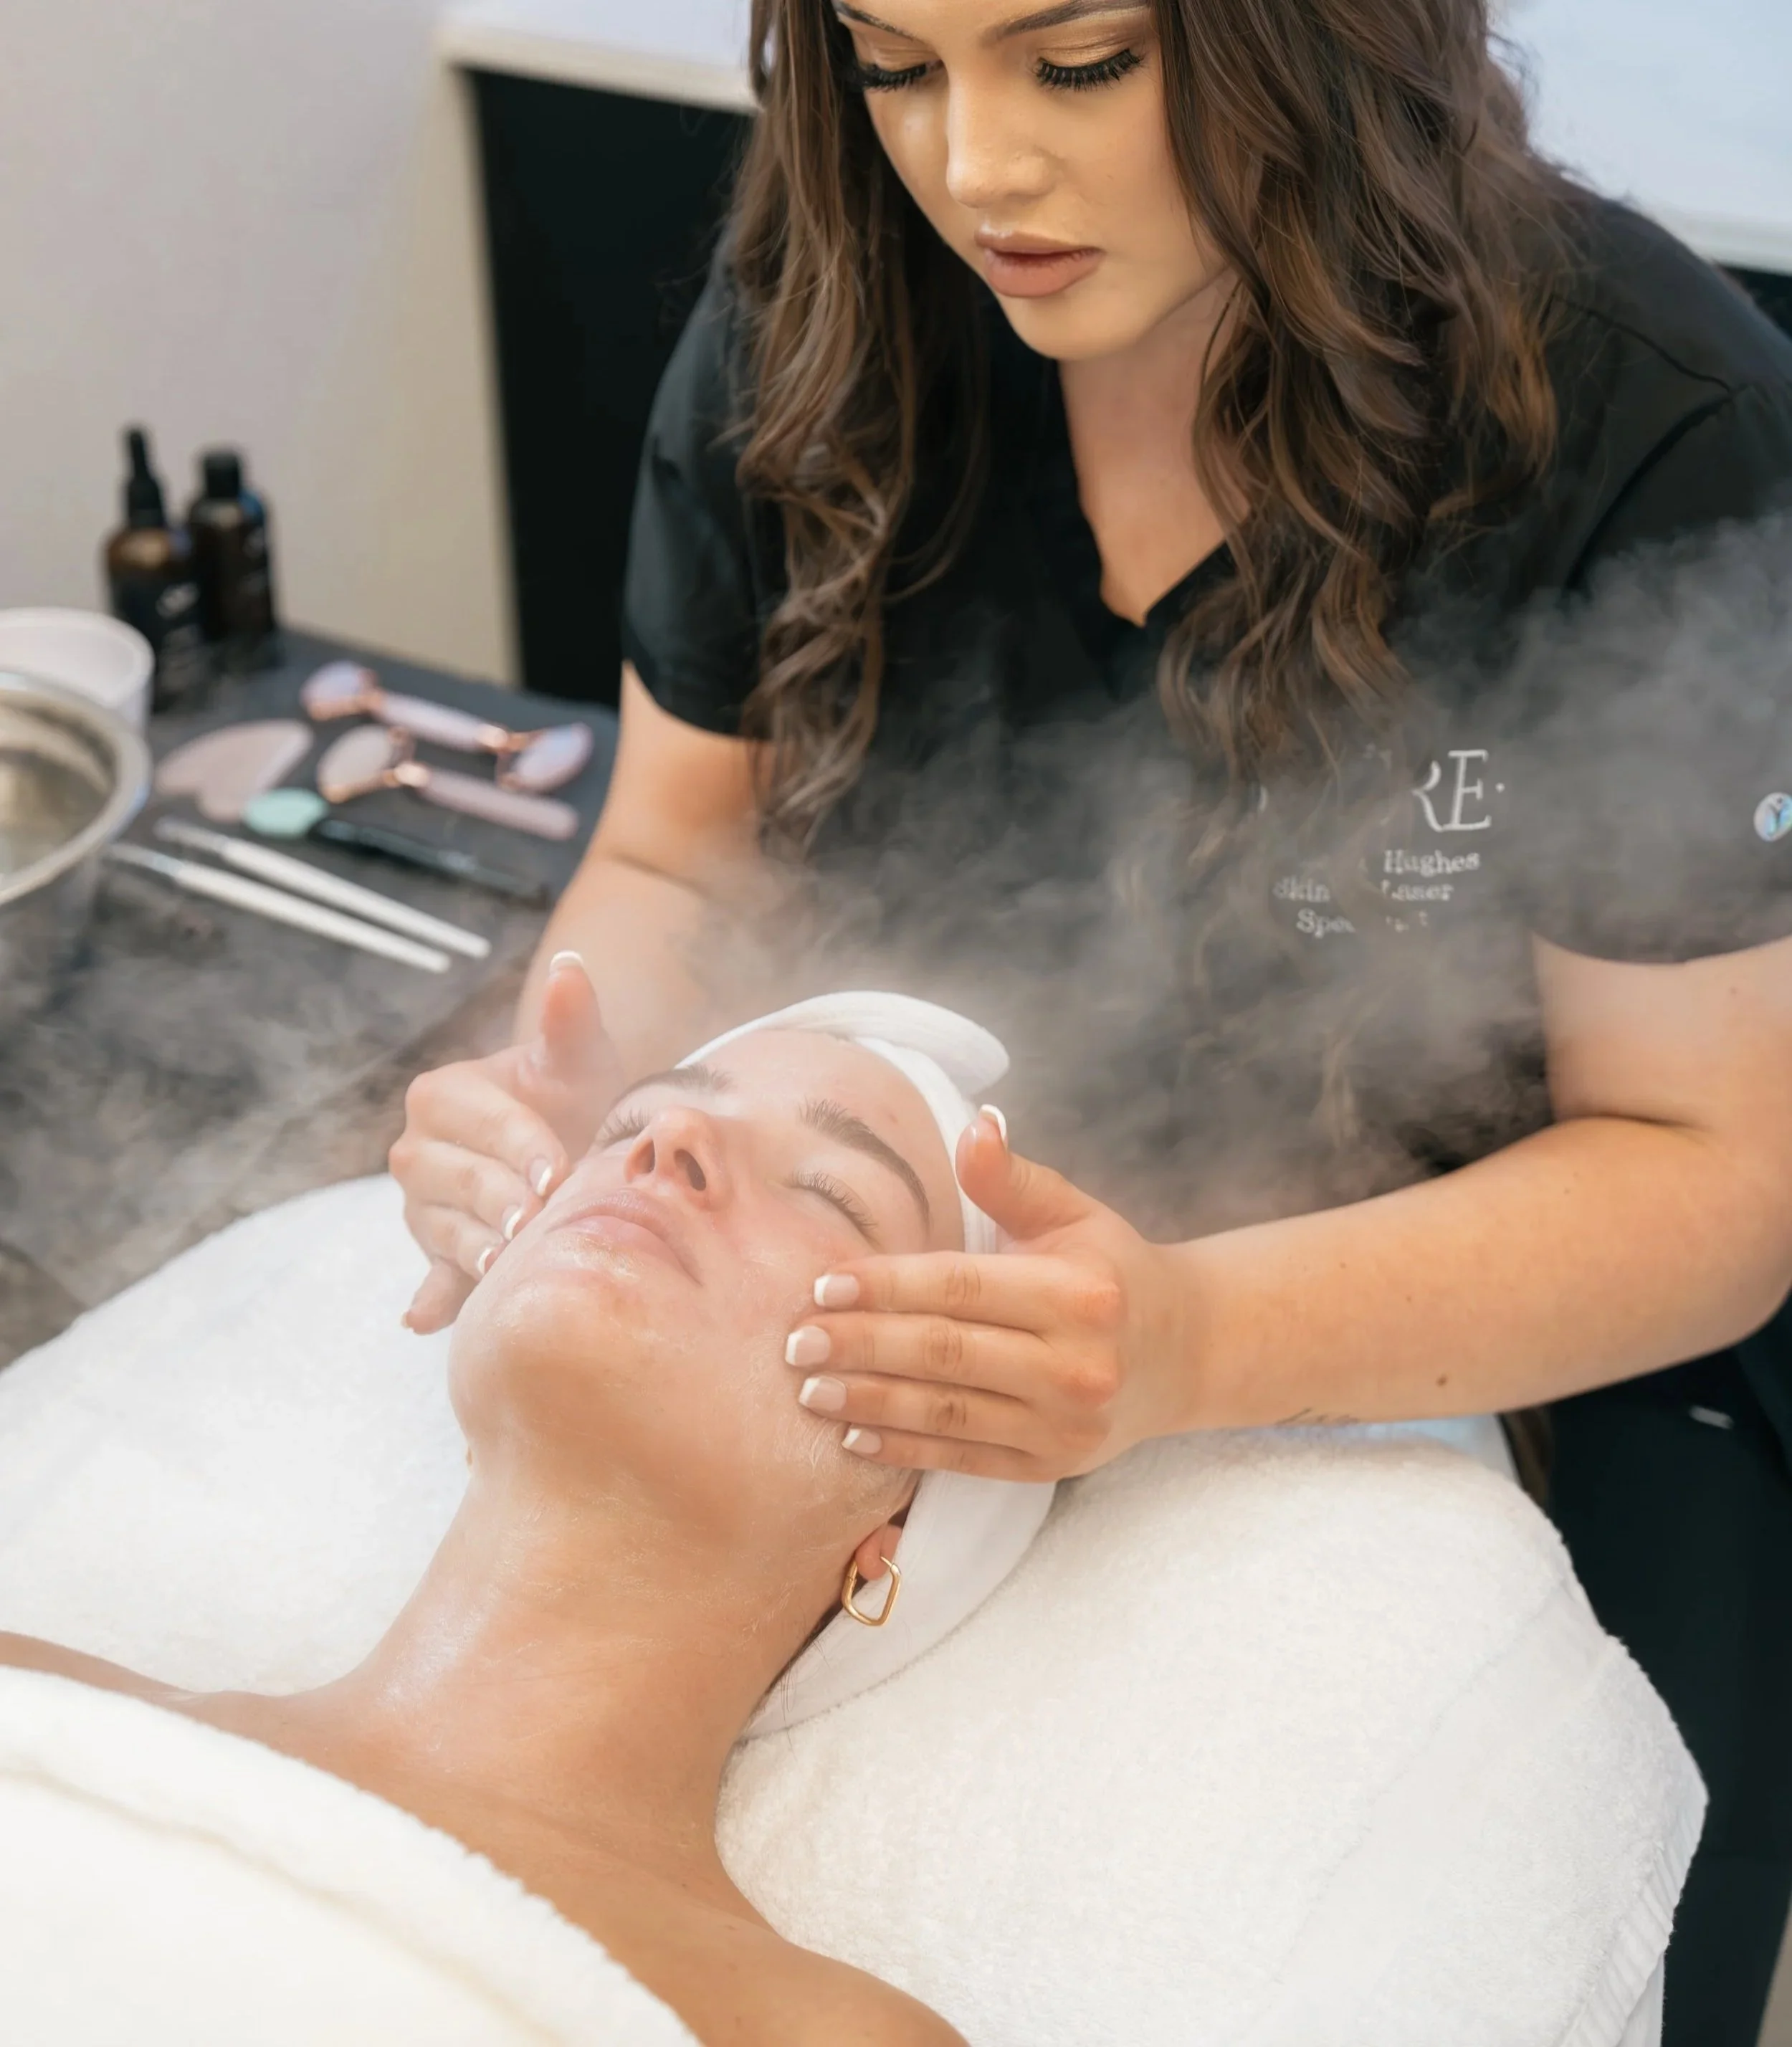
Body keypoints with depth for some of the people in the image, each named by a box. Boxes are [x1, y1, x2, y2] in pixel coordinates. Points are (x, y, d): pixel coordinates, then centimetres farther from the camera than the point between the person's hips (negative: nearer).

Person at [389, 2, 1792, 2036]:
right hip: (997, 1262, 3)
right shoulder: (811, 324, -11)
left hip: (1561, 1334, -2)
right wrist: (556, 1104, -24)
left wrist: (1201, 1339, -37)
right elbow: (676, 865, 0)